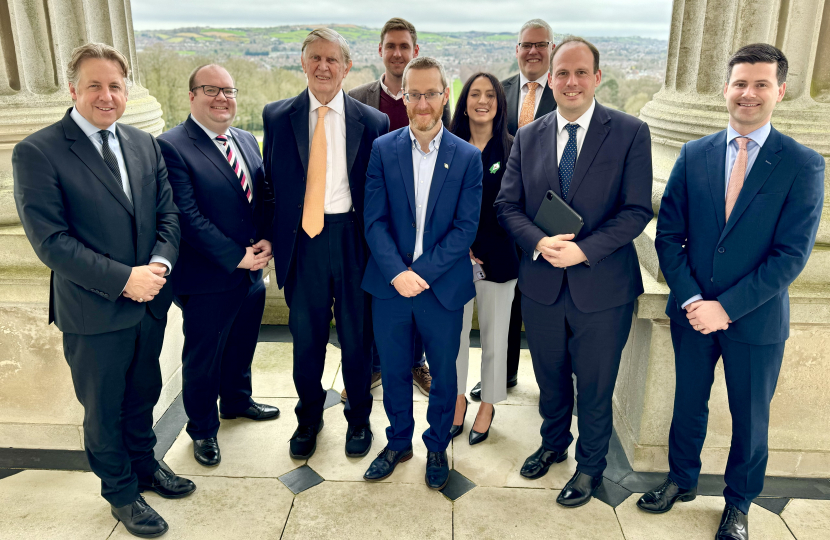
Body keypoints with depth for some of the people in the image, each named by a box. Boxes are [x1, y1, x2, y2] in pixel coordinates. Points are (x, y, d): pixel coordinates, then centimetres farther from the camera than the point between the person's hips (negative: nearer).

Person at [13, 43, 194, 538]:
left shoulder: (145, 144, 4)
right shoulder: (37, 153, -14)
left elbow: (167, 214, 4)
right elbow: (50, 240, -18)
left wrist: (160, 264, -15)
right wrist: (123, 278, -22)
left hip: (150, 303, 5)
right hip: (94, 312, -5)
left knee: (143, 395, 23)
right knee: (104, 410, 15)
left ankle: (144, 464, 47)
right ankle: (121, 493, 36)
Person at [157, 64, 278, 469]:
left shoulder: (247, 141, 9)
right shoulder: (171, 146, -15)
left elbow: (265, 197, 10)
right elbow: (188, 217, -20)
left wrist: (266, 241, -8)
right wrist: (236, 257, -19)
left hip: (251, 272, 7)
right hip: (207, 280, -7)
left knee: (241, 346, 24)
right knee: (203, 358, 11)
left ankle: (237, 400, 49)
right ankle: (202, 429, 32)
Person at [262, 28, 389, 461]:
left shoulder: (372, 122, 0)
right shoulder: (276, 117, 3)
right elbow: (272, 183, 5)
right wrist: (273, 240, 0)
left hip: (352, 238, 0)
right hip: (301, 240, 1)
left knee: (357, 335, 12)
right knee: (305, 336, 12)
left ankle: (359, 417, 35)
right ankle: (308, 417, 36)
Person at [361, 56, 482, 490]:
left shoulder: (468, 157, -3)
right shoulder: (382, 150, 0)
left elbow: (466, 227, -8)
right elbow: (374, 220, -5)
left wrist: (421, 272, -16)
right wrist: (397, 273, -18)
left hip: (443, 288, -1)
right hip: (390, 285, 1)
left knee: (443, 373, 14)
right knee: (393, 371, 16)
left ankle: (437, 447, 37)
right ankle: (399, 442, 39)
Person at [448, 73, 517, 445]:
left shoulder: (511, 150, -4)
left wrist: (479, 249, -9)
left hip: (496, 256, -2)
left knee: (494, 334, 9)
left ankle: (487, 406, 29)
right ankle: (458, 400, 32)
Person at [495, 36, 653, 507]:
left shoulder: (630, 133, -7)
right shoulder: (528, 137, 3)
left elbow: (637, 210, -11)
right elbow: (507, 205, 2)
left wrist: (583, 250, -22)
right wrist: (539, 241, -17)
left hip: (602, 287, -3)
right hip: (542, 285, 3)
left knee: (595, 388, 13)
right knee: (551, 378, 22)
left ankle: (590, 467, 38)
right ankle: (554, 443, 48)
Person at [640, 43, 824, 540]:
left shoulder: (803, 165, -9)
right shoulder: (694, 155, -1)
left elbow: (791, 255, -14)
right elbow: (668, 235, -2)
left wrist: (725, 307, -19)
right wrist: (691, 299, -13)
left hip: (756, 319, -2)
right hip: (693, 310, 2)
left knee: (750, 417, 15)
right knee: (688, 403, 18)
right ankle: (682, 480, 42)